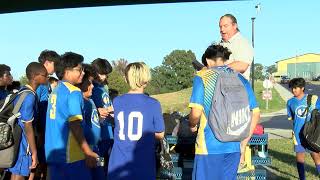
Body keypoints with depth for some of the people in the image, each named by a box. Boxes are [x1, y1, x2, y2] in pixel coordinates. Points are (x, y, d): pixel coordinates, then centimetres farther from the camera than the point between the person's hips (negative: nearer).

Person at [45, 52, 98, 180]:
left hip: (52, 153, 8)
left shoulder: (55, 90, 12)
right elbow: (75, 126, -18)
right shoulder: (73, 92, -12)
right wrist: (89, 153, -16)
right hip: (70, 155, -8)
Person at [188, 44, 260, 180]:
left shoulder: (202, 77, -4)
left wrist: (192, 125, 8)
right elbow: (255, 113, 8)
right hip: (234, 148, 5)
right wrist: (243, 143, 15)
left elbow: (196, 112, -13)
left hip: (209, 146, -4)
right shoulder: (241, 80, 9)